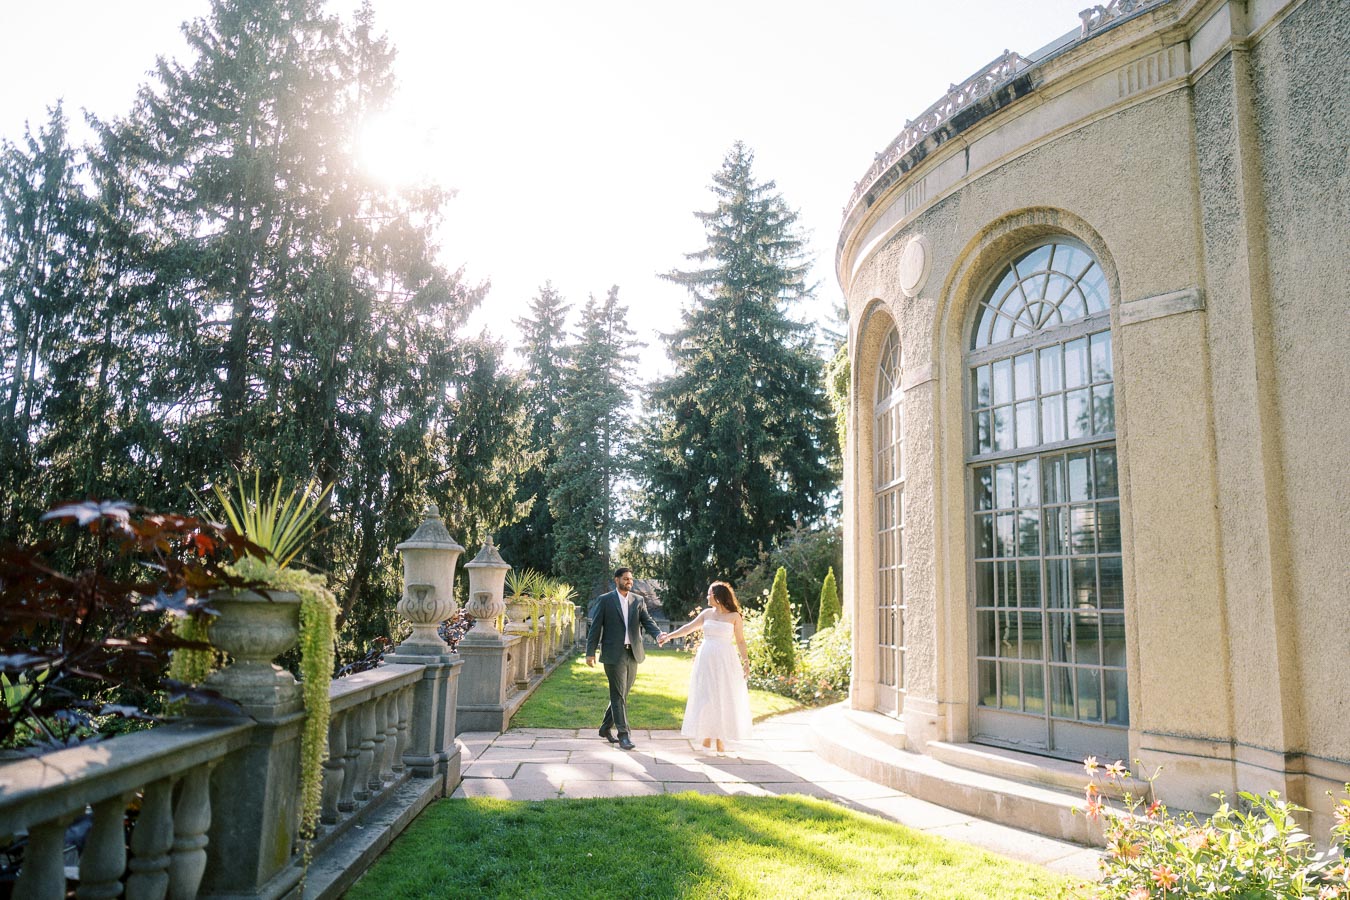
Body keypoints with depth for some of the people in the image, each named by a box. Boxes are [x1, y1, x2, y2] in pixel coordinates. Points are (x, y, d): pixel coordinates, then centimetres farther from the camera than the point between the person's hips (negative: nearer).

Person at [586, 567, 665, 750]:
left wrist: (658, 634, -20)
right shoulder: (605, 600, -1)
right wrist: (590, 652, -6)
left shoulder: (638, 601, 10)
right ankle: (623, 735, -4)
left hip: (633, 653, 5)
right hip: (614, 653, -5)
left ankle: (606, 728, 27)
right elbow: (595, 627, -2)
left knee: (621, 694, 12)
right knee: (618, 695, -6)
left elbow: (647, 621, 1)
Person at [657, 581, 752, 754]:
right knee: (705, 697, 3)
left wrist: (746, 662, -8)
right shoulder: (707, 613, 9)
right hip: (706, 659, 3)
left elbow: (740, 641, 0)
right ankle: (707, 734, 12)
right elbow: (689, 628, 13)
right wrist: (669, 636, 9)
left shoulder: (734, 616, 0)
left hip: (725, 661, -3)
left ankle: (719, 738, 7)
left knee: (722, 698, -2)